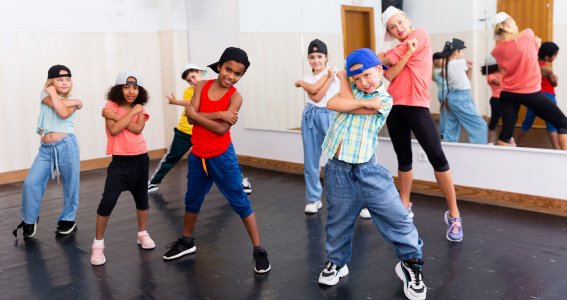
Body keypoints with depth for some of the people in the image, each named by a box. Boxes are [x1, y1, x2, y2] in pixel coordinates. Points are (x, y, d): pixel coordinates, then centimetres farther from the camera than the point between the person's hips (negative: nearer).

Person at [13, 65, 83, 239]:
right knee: (31, 183, -6)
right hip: (46, 149, 1)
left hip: (66, 145, -1)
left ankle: (68, 220, 24)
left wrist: (53, 93, -6)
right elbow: (57, 104, -13)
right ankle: (29, 221, 14)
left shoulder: (73, 102, 7)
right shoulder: (45, 94, 9)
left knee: (70, 185, 6)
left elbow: (64, 113, -16)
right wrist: (74, 101, -3)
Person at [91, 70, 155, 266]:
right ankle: (98, 244, 1)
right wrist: (131, 112, -15)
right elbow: (114, 130, -20)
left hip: (140, 159, 4)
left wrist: (114, 116, -18)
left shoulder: (140, 108, 4)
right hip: (120, 161, -4)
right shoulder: (111, 106, -4)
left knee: (141, 197, 15)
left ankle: (142, 234, 35)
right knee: (107, 201, -13)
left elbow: (137, 128, -15)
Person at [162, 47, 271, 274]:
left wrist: (198, 114, -14)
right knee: (192, 200, 20)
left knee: (240, 202, -1)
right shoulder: (202, 86, -1)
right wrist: (218, 114, -22)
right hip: (198, 155, 4)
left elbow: (222, 129, -20)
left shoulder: (235, 97, -11)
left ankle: (259, 251, 8)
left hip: (222, 157, -4)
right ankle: (186, 241, 41)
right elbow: (191, 116, -12)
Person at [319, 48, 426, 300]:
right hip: (337, 168, 3)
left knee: (397, 218, -3)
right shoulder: (352, 89, 10)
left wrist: (342, 78, 7)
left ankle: (410, 263, 18)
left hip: (367, 168, -3)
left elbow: (347, 101, -8)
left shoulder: (385, 100, -2)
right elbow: (332, 104, -9)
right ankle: (336, 262, 36)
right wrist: (363, 102, -12)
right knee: (338, 222, 14)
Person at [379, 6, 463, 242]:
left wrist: (383, 58, 13)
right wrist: (408, 53, -13)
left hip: (416, 105, -5)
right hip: (394, 106, 5)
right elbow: (389, 75, -6)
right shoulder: (396, 51, 15)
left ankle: (454, 215, -3)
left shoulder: (420, 34, 2)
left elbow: (390, 59, -6)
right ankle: (405, 207, 24)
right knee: (404, 159, 12)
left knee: (437, 156, -11)